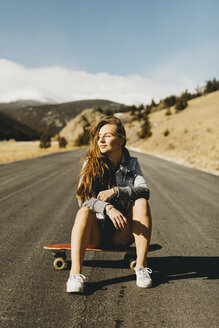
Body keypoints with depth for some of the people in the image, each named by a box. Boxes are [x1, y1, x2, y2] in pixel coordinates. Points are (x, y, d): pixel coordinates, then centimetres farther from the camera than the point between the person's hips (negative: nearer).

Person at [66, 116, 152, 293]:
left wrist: (115, 191, -27)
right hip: (95, 233, -1)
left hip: (122, 233, 1)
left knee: (141, 202, -24)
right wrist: (108, 208, -33)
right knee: (85, 211, -31)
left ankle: (142, 266, -25)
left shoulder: (131, 164, 4)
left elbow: (144, 191, -12)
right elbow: (83, 198, -14)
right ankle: (75, 273, -40)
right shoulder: (91, 163, -1)